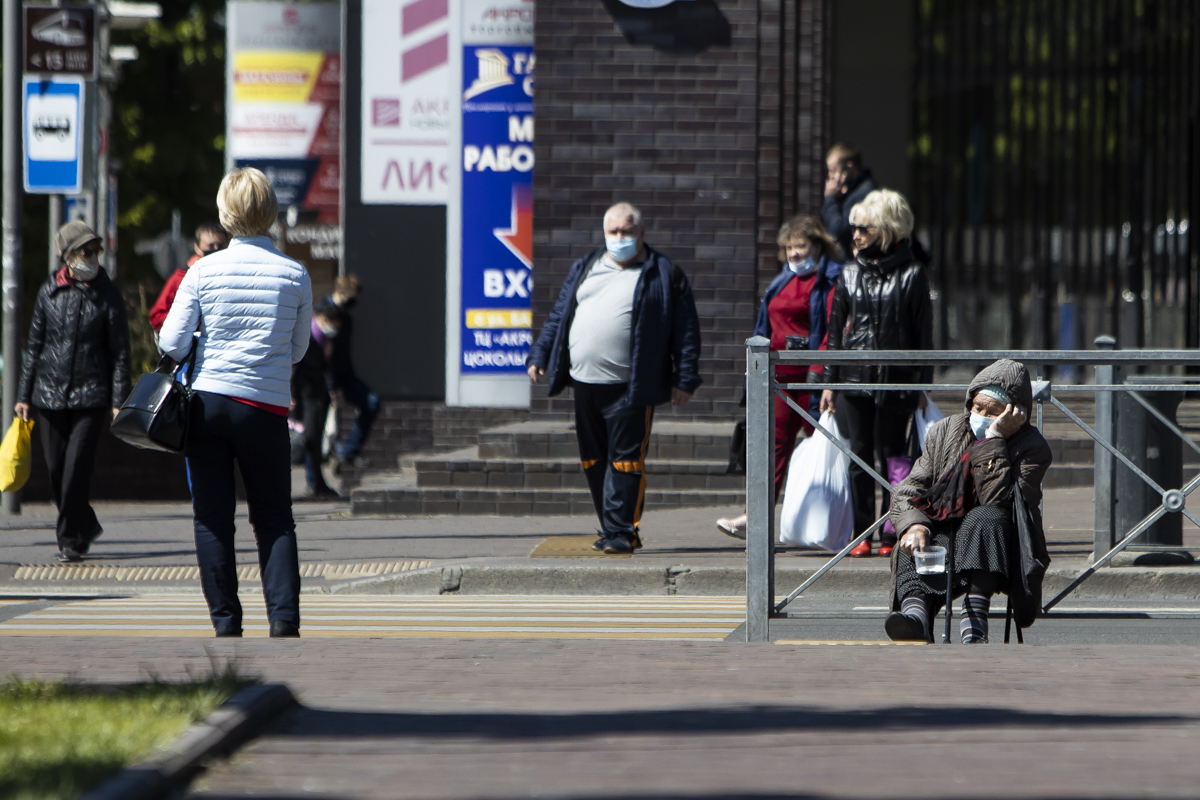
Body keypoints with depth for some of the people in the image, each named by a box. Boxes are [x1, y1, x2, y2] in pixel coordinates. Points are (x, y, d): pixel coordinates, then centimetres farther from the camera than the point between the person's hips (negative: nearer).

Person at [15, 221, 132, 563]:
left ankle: (71, 539, 0)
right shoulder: (49, 292, 6)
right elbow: (34, 345, 12)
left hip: (91, 394, -3)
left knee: (77, 466, -10)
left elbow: (120, 352, 1)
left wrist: (119, 400, -5)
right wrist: (24, 394, 9)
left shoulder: (107, 295, 0)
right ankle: (86, 525, 26)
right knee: (56, 467, 5)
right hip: (50, 391, 3)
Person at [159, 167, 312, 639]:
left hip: (207, 401, 0)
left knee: (212, 519, 7)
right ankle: (284, 615, -6)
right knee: (274, 517, 8)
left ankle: (226, 622, 6)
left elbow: (172, 344, -5)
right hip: (266, 406, 0)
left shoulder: (202, 272, -3)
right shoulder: (295, 276, 0)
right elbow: (298, 351, 8)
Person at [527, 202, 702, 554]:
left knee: (625, 459, -9)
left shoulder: (664, 275, 2)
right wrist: (539, 356, 15)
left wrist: (684, 379, -6)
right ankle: (612, 529, 17)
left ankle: (620, 531, -7)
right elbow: (559, 316, 23)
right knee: (594, 461, 8)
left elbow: (686, 330, 0)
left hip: (630, 390, -5)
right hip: (585, 385, 5)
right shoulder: (585, 268, 17)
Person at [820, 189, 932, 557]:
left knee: (890, 457, 0)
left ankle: (891, 533, 7)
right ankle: (863, 534, 6)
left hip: (895, 380, -3)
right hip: (854, 376, 3)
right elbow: (835, 329, 12)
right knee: (859, 456, 1)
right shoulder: (850, 273, 10)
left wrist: (922, 385, -1)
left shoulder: (912, 274, 0)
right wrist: (829, 382, 7)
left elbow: (923, 333, 2)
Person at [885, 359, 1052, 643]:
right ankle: (915, 612, -62)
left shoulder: (1033, 449, -6)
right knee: (912, 549, -30)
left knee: (984, 519, -36)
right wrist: (914, 525, -17)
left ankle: (974, 620, -51)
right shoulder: (946, 431, 9)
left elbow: (999, 502, -21)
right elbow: (908, 490, 4)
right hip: (945, 535, 3)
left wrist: (994, 440, -20)